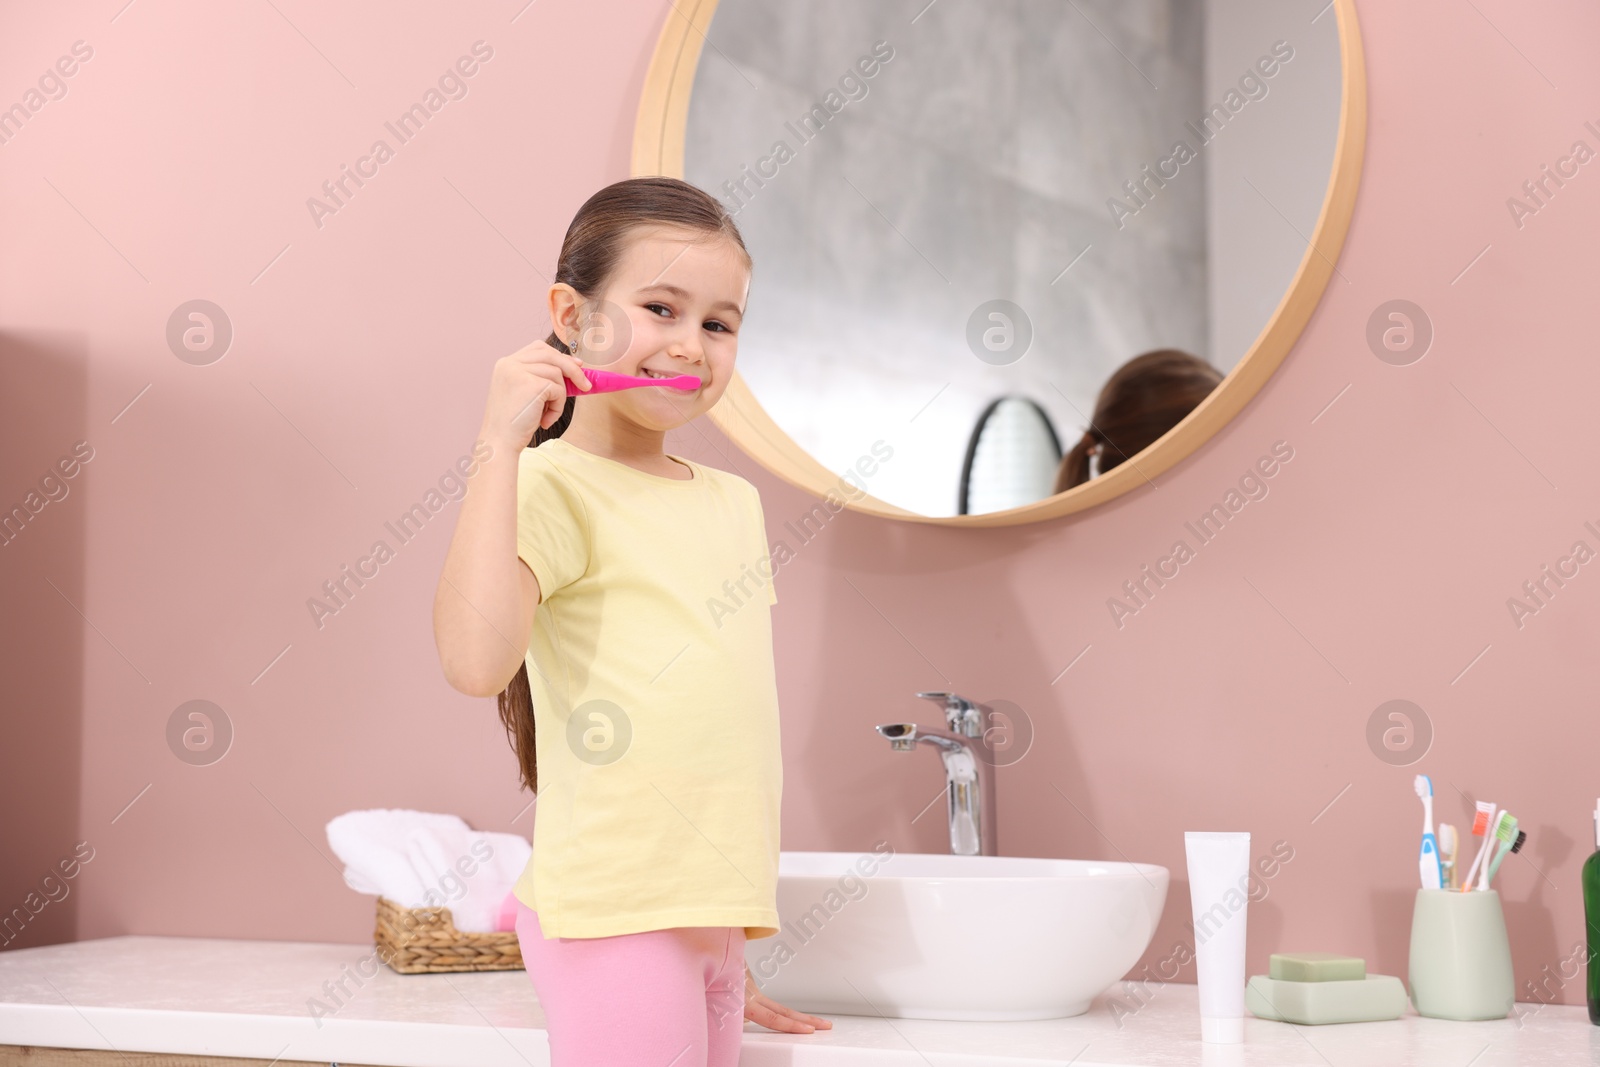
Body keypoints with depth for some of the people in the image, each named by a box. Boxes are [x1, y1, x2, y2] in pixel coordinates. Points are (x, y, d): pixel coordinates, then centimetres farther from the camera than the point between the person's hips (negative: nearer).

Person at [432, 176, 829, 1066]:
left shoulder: (735, 503, 15)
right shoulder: (554, 488, -9)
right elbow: (476, 661, -28)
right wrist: (501, 447, -25)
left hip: (713, 919, 8)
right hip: (617, 917, -7)